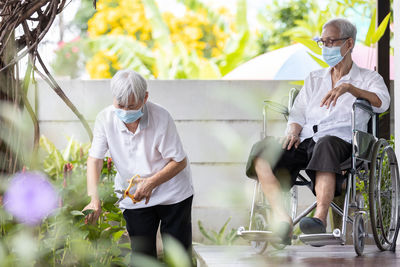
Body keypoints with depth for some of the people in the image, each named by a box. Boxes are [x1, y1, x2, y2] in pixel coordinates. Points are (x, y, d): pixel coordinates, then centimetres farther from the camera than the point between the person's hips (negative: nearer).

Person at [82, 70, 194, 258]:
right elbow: (94, 160, -13)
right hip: (133, 197, 2)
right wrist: (94, 199, -28)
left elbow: (180, 162, -15)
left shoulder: (161, 118, -22)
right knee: (142, 255, 2)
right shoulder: (105, 119, -14)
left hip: (172, 193, -2)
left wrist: (151, 182, -28)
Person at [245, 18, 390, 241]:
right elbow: (298, 113, 20)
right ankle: (282, 220, -39)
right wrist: (293, 131, -3)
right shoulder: (314, 79, 30)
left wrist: (348, 87, -23)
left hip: (341, 141, -4)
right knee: (262, 152, -27)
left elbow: (381, 102, -7)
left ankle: (320, 217, -55)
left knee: (325, 144, -43)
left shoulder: (368, 78, 15)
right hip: (304, 143, 4)